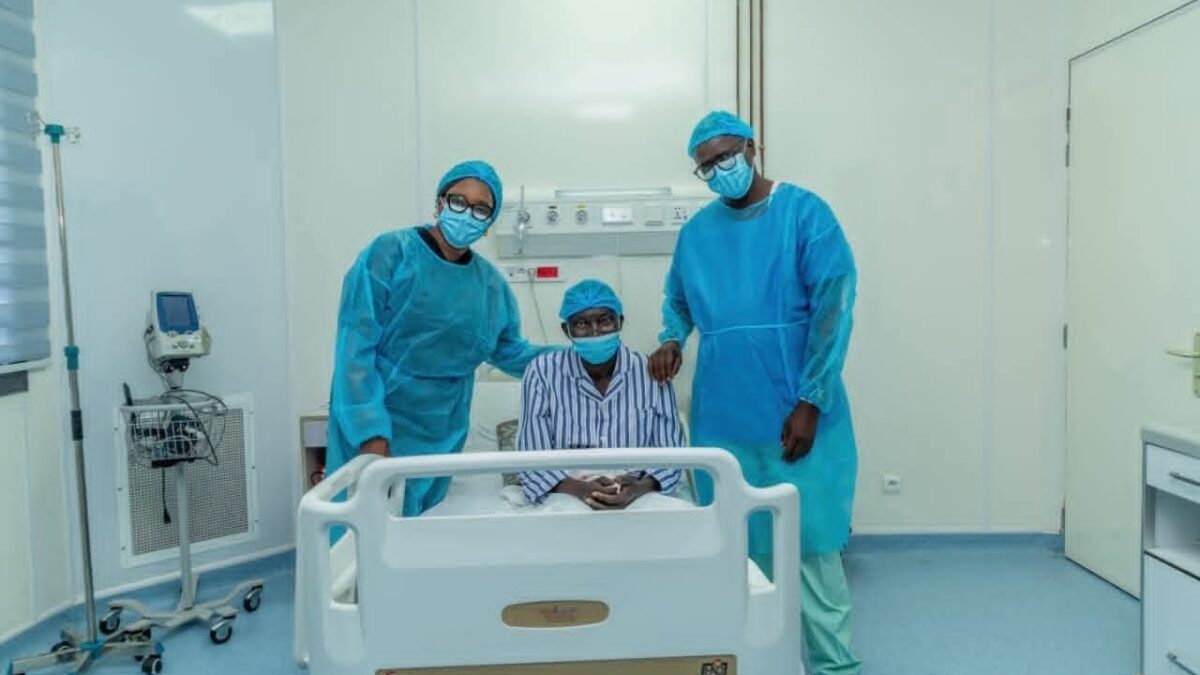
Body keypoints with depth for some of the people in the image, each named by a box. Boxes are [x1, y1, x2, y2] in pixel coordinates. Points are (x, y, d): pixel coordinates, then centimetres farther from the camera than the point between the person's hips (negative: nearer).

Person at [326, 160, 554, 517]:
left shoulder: (491, 284, 5)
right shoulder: (391, 253, -11)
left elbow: (508, 350, 17)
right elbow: (356, 344, -16)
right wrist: (371, 432, -23)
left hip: (439, 436, 5)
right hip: (374, 425, -5)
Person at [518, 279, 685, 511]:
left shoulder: (652, 372, 4)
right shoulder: (543, 372, 2)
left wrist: (640, 488, -18)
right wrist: (579, 488, -21)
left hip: (635, 493, 2)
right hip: (568, 494, -2)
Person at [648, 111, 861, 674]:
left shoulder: (803, 212, -3)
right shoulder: (696, 231, 11)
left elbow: (833, 305, -9)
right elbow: (678, 300, 24)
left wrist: (809, 402, -15)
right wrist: (672, 340, 0)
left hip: (794, 413, -4)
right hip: (722, 418, 4)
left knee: (811, 544, 2)